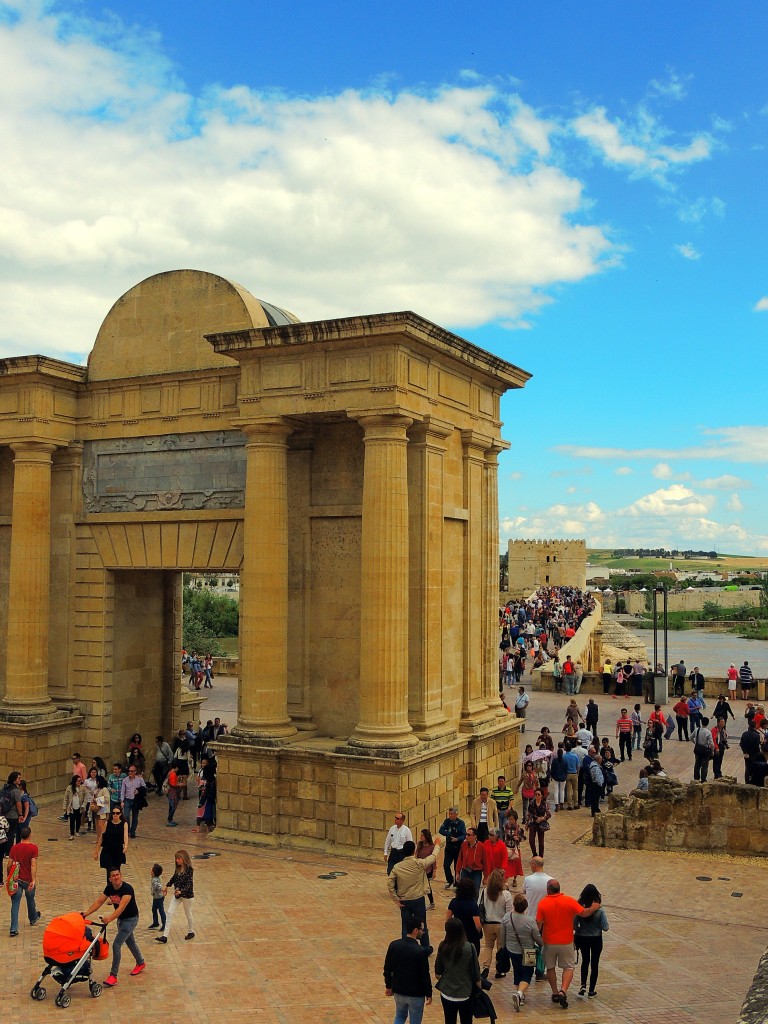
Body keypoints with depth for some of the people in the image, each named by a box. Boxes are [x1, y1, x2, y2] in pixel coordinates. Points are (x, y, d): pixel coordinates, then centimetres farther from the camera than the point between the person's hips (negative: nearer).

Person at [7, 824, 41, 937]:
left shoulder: (14, 847, -5)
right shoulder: (33, 847, -14)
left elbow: (9, 864, -2)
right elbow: (33, 865, -20)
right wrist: (34, 880, -20)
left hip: (16, 879, 1)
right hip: (28, 880, -1)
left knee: (15, 904, 3)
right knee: (30, 899, 22)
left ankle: (13, 929, -4)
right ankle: (33, 918, 46)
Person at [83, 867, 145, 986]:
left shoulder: (127, 889, -31)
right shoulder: (110, 888, -10)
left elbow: (121, 908, -41)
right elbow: (99, 902, -8)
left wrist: (110, 918, -55)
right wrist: (86, 914, -19)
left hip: (131, 919, -7)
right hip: (120, 918, 7)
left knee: (116, 944, -14)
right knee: (130, 942, 23)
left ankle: (113, 976, -5)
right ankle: (140, 963, 46)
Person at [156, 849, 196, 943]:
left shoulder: (189, 869, -21)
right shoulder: (178, 868, 0)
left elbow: (189, 883, -25)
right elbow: (174, 878, 18)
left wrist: (181, 891, -37)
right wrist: (167, 886, 15)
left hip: (187, 894, -6)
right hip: (177, 894, 6)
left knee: (188, 914, 13)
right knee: (169, 912, -3)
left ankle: (191, 932, 36)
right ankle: (165, 936, -1)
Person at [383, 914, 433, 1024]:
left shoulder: (394, 945, -9)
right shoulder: (421, 951, -23)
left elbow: (387, 969, 0)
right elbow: (425, 975, -16)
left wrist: (388, 986, 15)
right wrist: (429, 994, -2)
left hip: (398, 991, 5)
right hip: (416, 994, -5)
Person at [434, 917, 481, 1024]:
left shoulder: (443, 947, -12)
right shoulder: (469, 948, -19)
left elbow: (438, 970, 2)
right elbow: (475, 971, -9)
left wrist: (438, 974, 24)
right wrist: (478, 984, 9)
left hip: (447, 992, 2)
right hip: (465, 993, -2)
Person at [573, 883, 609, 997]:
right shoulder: (600, 911, -18)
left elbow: (574, 925, -12)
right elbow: (605, 928, -16)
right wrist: (597, 925, 4)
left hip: (582, 938, 1)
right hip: (596, 939, -1)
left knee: (585, 961, 23)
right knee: (594, 964, 16)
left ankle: (583, 985, 9)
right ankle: (591, 991, 20)